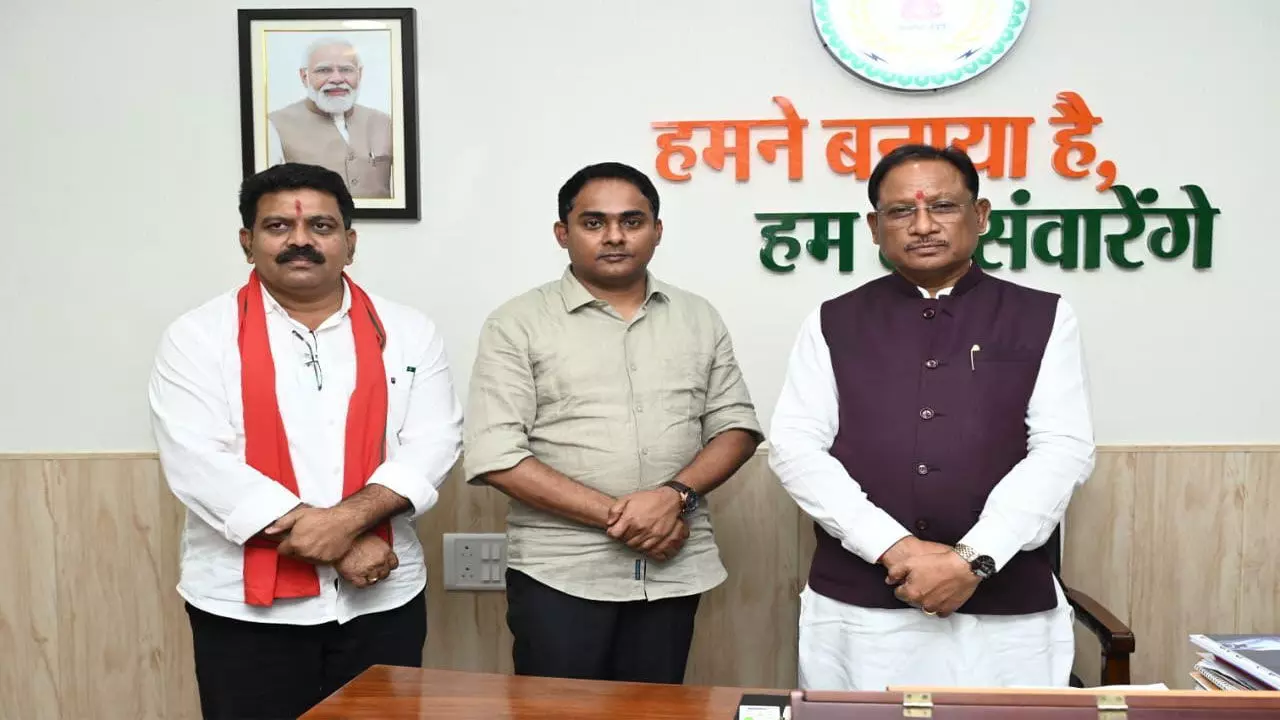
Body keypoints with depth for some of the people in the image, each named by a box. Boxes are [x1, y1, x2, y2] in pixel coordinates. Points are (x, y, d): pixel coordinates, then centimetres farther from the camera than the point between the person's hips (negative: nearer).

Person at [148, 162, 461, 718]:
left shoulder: (407, 332, 4)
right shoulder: (199, 337, -2)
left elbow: (434, 442, -3)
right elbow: (198, 462, -12)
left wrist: (351, 517, -20)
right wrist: (326, 539, -16)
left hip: (383, 596, 2)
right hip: (244, 601, -1)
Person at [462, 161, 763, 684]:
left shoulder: (698, 318, 8)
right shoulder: (518, 324, -4)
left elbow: (736, 426, 7)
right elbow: (494, 456, -11)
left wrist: (676, 495, -12)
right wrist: (616, 515, -15)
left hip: (674, 567, 3)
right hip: (559, 573, -3)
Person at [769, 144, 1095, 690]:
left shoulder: (1043, 319, 7)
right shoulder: (833, 324, 7)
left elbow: (1063, 450, -3)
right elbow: (794, 446, -2)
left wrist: (973, 559, -14)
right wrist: (895, 548, -13)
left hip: (1007, 614, 0)